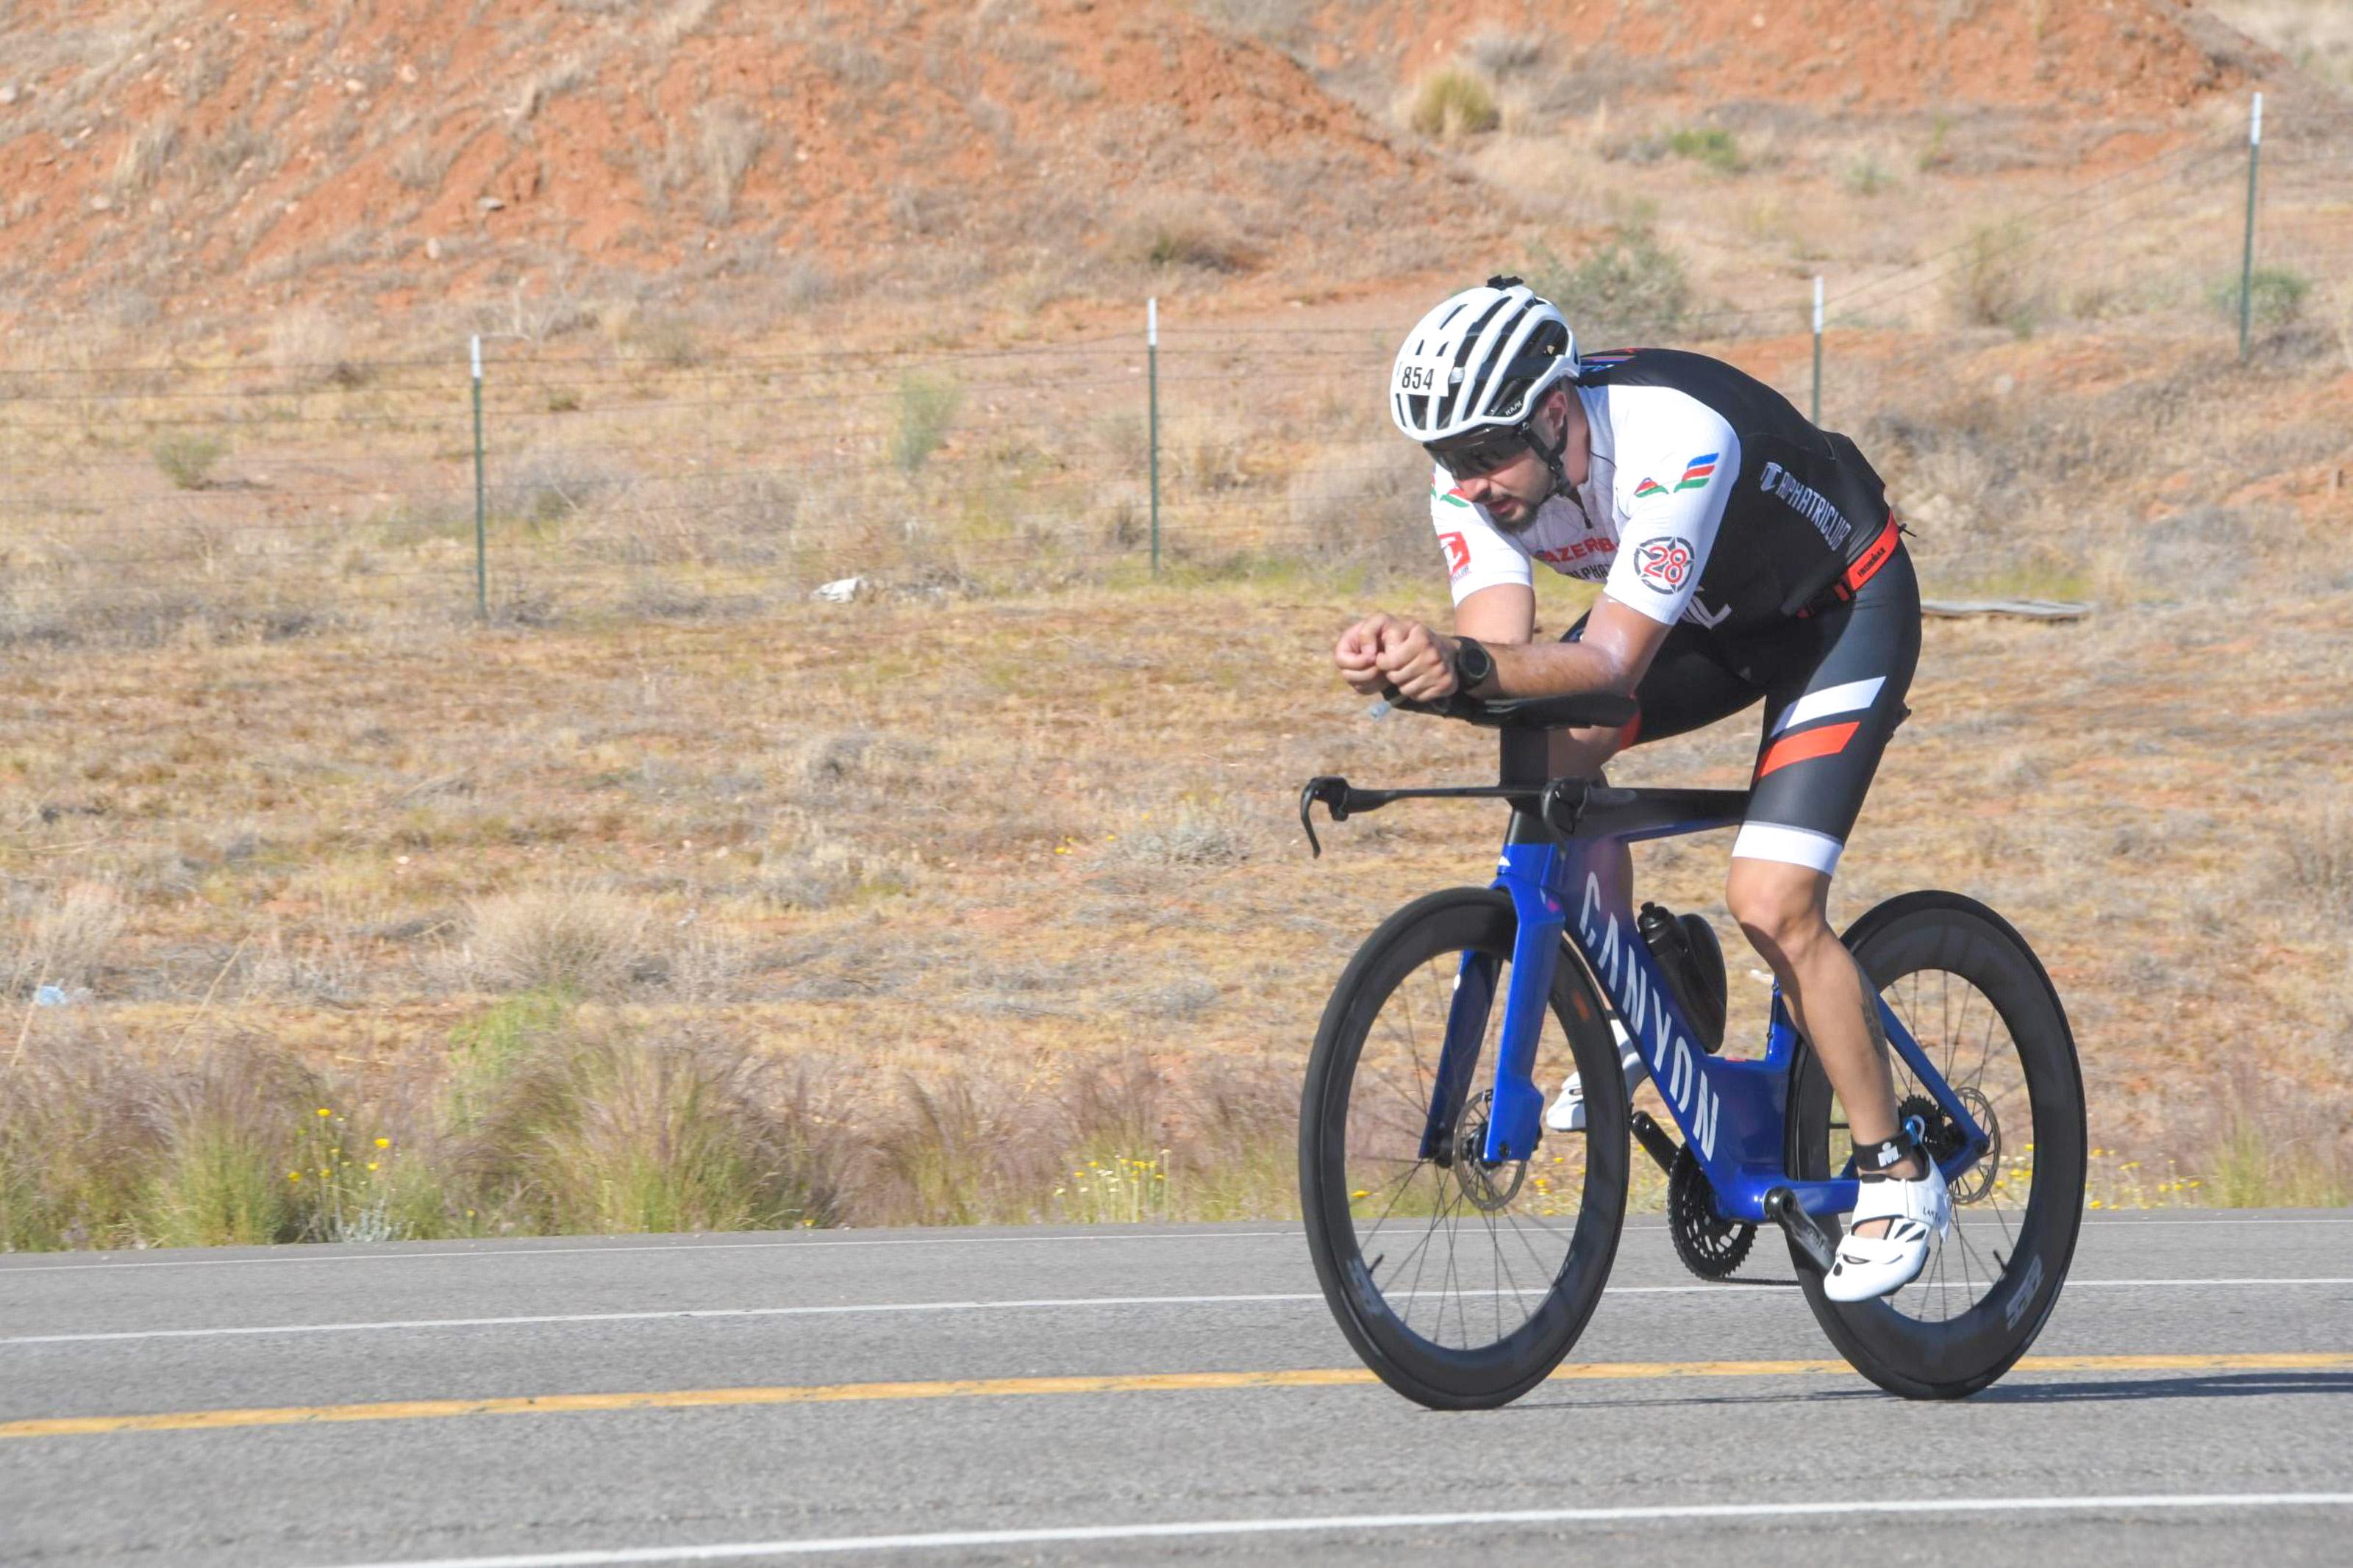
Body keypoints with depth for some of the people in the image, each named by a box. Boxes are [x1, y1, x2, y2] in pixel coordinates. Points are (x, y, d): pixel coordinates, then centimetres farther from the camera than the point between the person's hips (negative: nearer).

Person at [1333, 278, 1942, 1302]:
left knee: (1771, 903, -19)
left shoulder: (1673, 439, -39)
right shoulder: (1477, 476, -20)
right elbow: (1502, 648, -30)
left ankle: (1898, 1178, -4)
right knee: (1548, 742, -17)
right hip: (1714, 618, 7)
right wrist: (1417, 660, -52)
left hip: (1843, 606, -7)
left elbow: (1615, 659, -43)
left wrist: (1467, 667, -59)